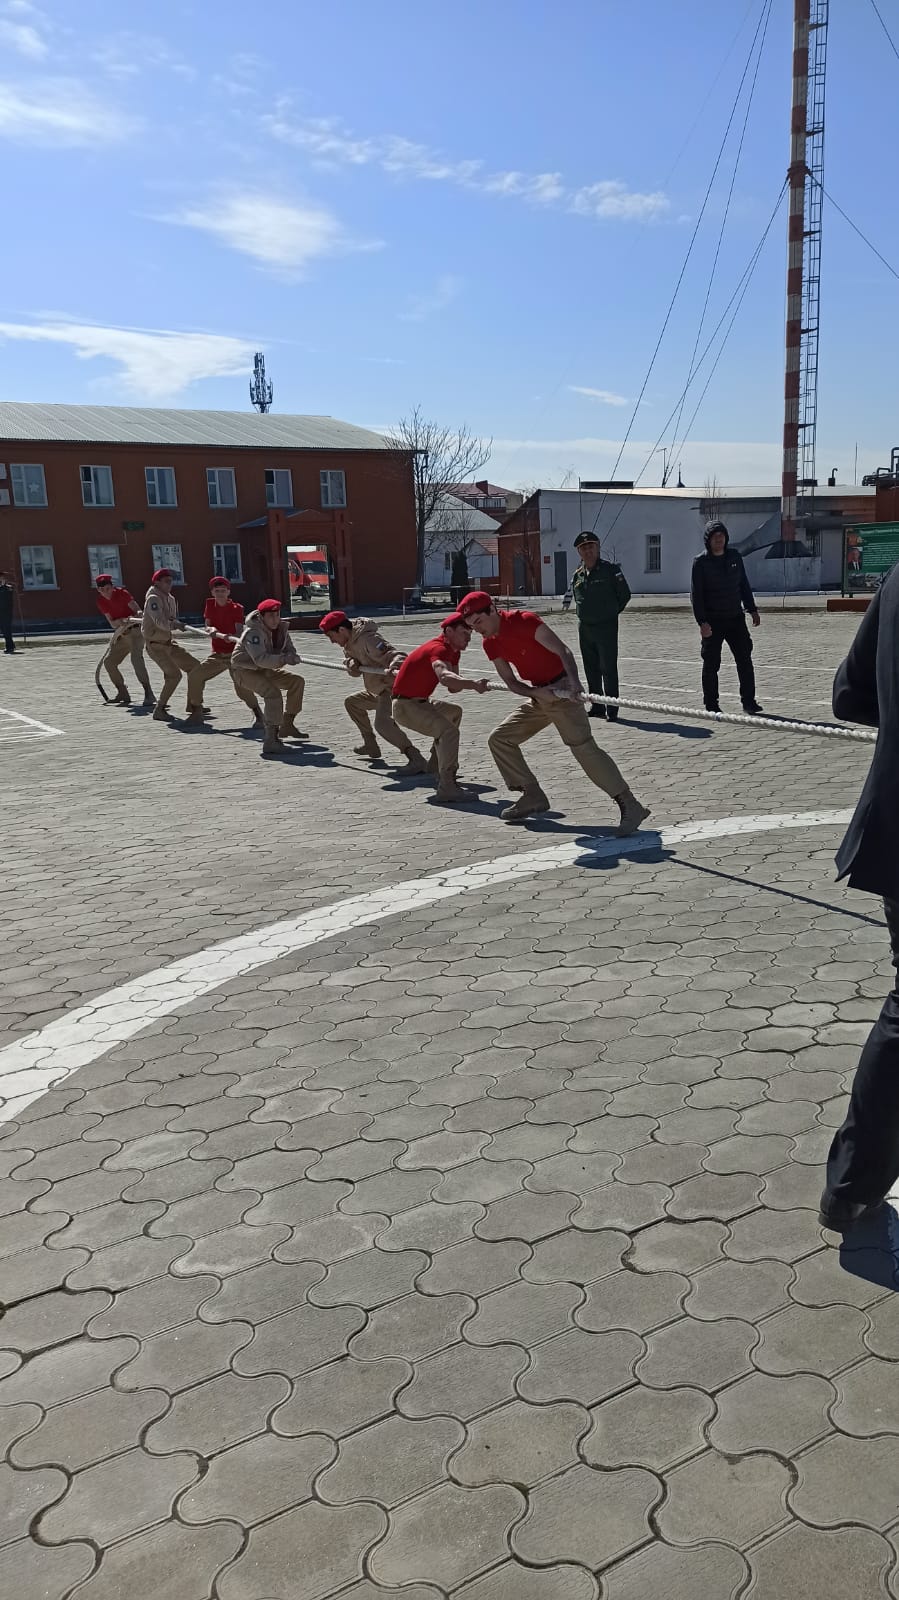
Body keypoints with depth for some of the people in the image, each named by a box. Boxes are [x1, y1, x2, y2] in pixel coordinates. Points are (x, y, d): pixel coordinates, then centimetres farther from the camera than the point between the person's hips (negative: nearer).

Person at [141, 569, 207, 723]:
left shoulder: (170, 599, 11)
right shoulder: (153, 599, -15)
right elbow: (159, 622, -30)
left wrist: (177, 624, -7)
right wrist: (173, 624, -45)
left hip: (168, 643, 9)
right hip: (155, 645, -9)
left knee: (194, 666, 4)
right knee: (174, 674, -20)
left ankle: (194, 705, 13)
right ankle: (159, 710, -8)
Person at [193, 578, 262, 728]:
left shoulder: (236, 608, -10)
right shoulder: (210, 605, 4)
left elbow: (240, 633, -17)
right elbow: (207, 627, 2)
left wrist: (231, 637, -40)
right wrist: (211, 629, -22)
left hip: (234, 654, -5)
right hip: (216, 654, 6)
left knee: (241, 686, -21)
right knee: (196, 676, 0)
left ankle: (257, 714, -9)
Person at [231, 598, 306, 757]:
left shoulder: (281, 628, -2)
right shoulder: (253, 632, -27)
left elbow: (291, 652, -4)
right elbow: (260, 659, -40)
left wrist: (291, 657, -28)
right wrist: (284, 658, -47)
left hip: (265, 669, 9)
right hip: (245, 670, -9)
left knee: (297, 681, 6)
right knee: (273, 693, -30)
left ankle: (287, 724, 18)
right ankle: (271, 740, -35)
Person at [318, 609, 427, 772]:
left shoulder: (368, 639, -23)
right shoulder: (349, 643, 9)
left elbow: (395, 655, -32)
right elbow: (355, 671, 8)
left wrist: (394, 666, -54)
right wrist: (352, 665, -16)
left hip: (393, 688, -11)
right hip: (377, 690, 11)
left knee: (382, 723, -31)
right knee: (351, 702, 27)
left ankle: (415, 757, -30)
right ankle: (371, 746, 34)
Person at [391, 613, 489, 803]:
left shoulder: (453, 651, 7)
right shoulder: (438, 649, -24)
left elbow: (453, 688, 4)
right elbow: (445, 677, -46)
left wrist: (467, 684, -18)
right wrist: (473, 684, -59)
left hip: (420, 702, 11)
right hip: (405, 705, -11)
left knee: (454, 713, 32)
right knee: (449, 731, -27)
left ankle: (446, 774, 39)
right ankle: (446, 789, -27)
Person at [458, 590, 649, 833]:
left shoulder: (523, 621, -18)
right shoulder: (490, 642, 4)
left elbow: (563, 651, -23)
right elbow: (511, 682, 4)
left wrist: (573, 681, -41)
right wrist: (536, 693, -17)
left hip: (562, 691, -8)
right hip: (538, 695, 9)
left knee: (583, 747, -22)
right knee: (499, 739, 8)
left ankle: (630, 807, -21)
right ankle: (533, 797, 13)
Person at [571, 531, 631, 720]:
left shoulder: (611, 569, -6)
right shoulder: (577, 575, 9)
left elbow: (625, 594, -1)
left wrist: (610, 612, 4)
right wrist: (589, 613, 13)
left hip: (606, 627, -6)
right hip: (584, 627, 6)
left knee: (608, 669, -5)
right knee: (591, 669, 11)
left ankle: (612, 710, 0)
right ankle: (597, 706, 21)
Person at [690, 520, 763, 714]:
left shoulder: (735, 557, 8)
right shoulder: (700, 562, -5)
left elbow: (744, 585, 15)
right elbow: (696, 594, -8)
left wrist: (752, 609, 10)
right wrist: (702, 622, -15)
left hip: (736, 618, 4)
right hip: (713, 622, -4)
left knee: (745, 660, 1)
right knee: (711, 664, 1)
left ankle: (749, 702, 7)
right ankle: (711, 706, 11)